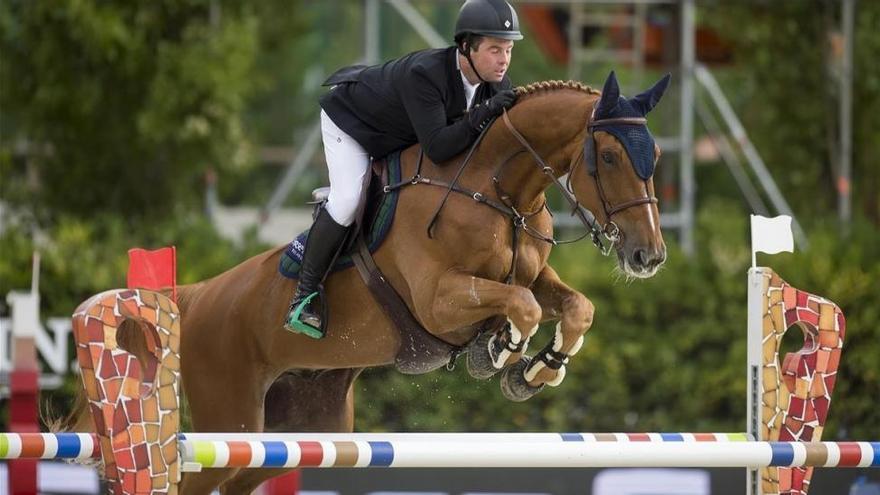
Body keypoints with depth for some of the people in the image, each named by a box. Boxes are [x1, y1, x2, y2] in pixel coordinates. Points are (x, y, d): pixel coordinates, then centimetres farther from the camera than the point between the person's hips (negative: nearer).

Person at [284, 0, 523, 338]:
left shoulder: (496, 84, -22)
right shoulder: (423, 73, -44)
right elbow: (436, 149, -48)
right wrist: (484, 115, -53)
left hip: (400, 135, 8)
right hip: (351, 119, -8)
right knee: (347, 199, -23)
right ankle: (304, 296, -13)